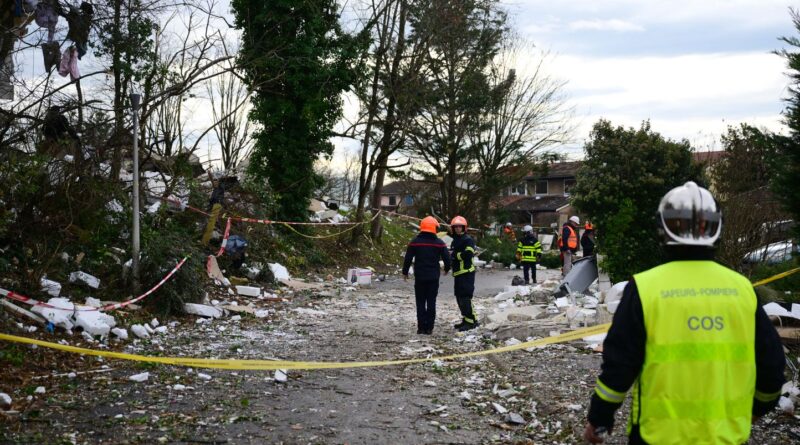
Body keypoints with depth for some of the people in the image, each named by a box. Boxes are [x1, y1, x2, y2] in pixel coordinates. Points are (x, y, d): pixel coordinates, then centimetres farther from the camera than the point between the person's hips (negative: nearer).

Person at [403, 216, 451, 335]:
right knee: (431, 302, 4)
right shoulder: (439, 243, -2)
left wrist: (405, 272, 12)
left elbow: (408, 259, -1)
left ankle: (421, 327, 3)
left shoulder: (415, 242, -2)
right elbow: (446, 258, 1)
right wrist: (447, 269, 21)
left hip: (419, 277, 0)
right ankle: (429, 328, 1)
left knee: (420, 302, 7)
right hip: (433, 277, 0)